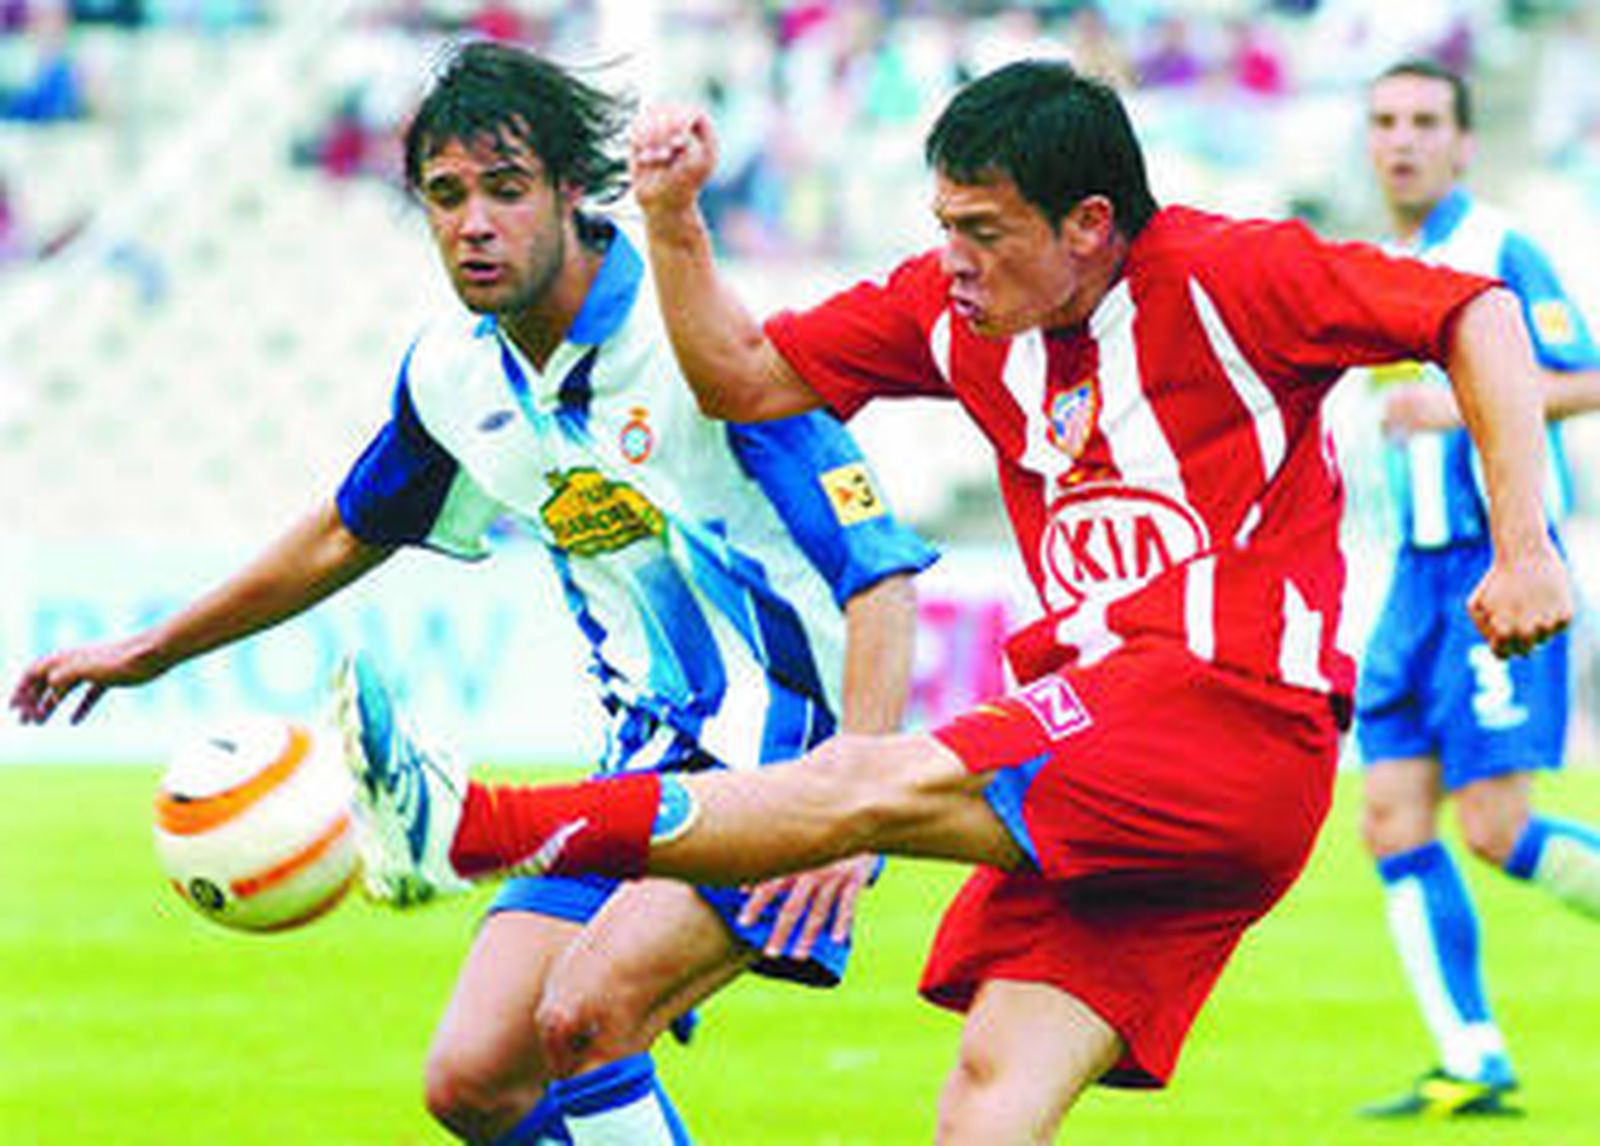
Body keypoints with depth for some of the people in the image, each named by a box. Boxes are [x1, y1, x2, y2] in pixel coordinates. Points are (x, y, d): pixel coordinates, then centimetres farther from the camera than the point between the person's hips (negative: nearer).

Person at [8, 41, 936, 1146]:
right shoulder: (453, 372, 3)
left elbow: (881, 573, -23)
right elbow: (350, 535, 24)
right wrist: (151, 652, 31)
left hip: (787, 751, -7)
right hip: (647, 756, 7)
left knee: (586, 1011, -28)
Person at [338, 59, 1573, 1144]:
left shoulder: (1227, 275, -5)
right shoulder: (952, 308, 13)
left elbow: (1478, 314, -3)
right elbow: (744, 378, 16)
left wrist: (1523, 548, -9)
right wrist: (673, 221, 0)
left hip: (1238, 725, -7)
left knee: (878, 785, -22)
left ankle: (484, 827, -30)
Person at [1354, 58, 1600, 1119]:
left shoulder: (1500, 252, -9)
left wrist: (1455, 404, -24)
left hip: (1498, 563, -8)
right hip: (1421, 568, 8)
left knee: (1496, 829, -13)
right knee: (1394, 820, 0)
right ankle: (1475, 1066, 4)